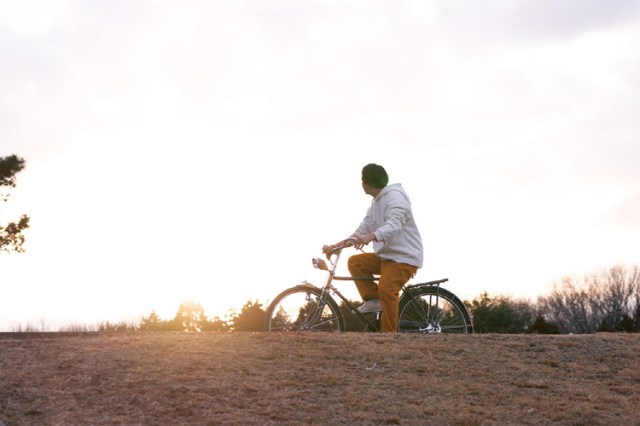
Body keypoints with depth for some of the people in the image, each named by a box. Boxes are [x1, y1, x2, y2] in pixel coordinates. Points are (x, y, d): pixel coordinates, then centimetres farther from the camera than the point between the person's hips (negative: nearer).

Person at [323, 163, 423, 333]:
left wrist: (371, 236, -49)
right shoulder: (376, 202, 17)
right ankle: (373, 300, -1)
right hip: (386, 255, 10)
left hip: (404, 257, -10)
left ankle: (389, 334, -22)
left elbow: (394, 225, -32)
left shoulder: (395, 196, -14)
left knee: (386, 289, -27)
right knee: (355, 262, -3)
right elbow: (363, 229, 15)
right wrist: (336, 245, 5)